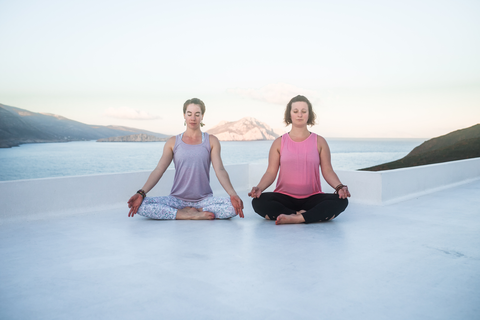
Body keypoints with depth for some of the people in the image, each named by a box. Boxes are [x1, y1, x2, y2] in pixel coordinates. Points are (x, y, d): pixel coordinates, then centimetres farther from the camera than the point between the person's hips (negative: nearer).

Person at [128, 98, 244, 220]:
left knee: (233, 207, -30)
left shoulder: (211, 141, 6)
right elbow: (158, 170, 0)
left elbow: (220, 170, -5)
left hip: (204, 199, -1)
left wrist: (233, 195, -22)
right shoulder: (173, 142, 7)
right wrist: (141, 193, -16)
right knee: (141, 206, -26)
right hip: (177, 199, 1)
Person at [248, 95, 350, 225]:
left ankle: (298, 218, -32)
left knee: (341, 201, -28)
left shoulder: (319, 142, 10)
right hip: (285, 198, 0)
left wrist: (339, 187, -17)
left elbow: (327, 171, 3)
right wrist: (259, 188, -18)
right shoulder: (279, 143, 9)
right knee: (258, 202, -32)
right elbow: (271, 172, 2)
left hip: (312, 198, 0)